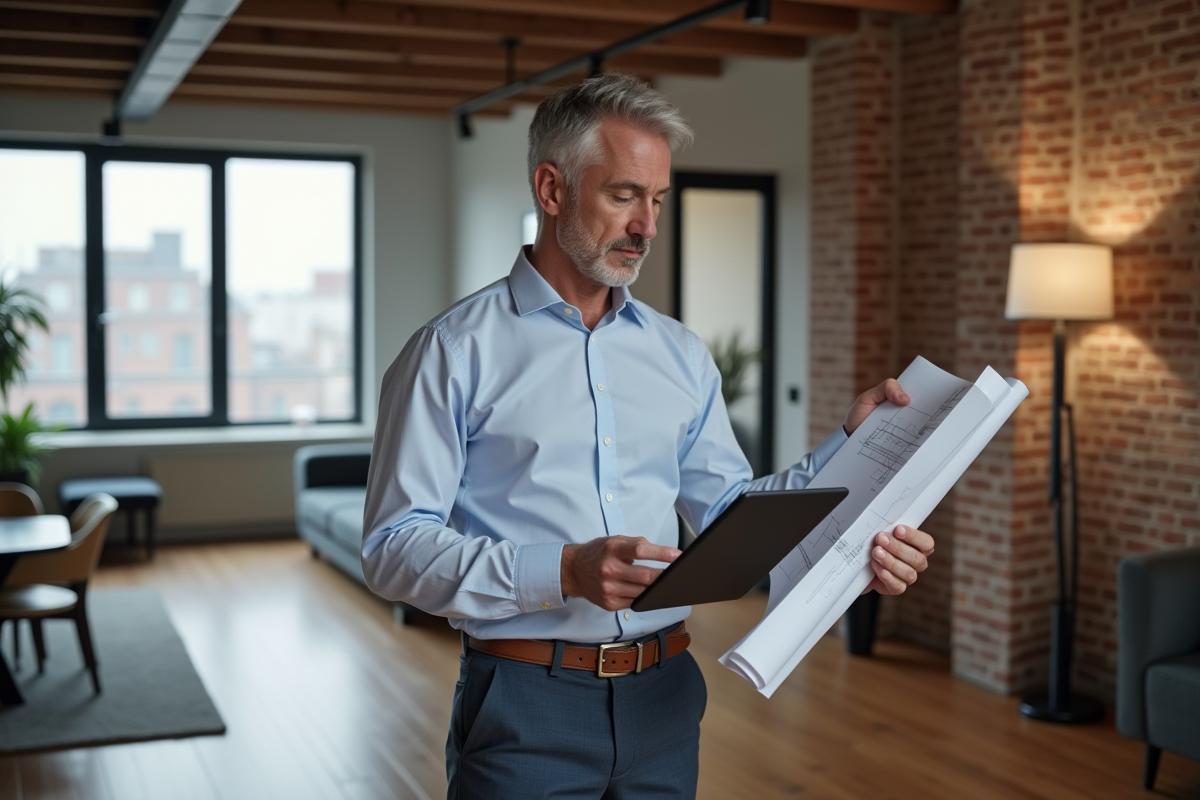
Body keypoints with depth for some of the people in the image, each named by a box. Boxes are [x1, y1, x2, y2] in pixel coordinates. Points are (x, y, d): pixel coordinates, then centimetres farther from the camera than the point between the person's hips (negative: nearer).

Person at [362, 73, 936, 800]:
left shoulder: (680, 354, 10)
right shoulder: (455, 352, -6)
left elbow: (727, 508, 10)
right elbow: (396, 547, -11)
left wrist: (848, 444, -2)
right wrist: (562, 572, -22)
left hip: (664, 699, 5)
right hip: (526, 707, -4)